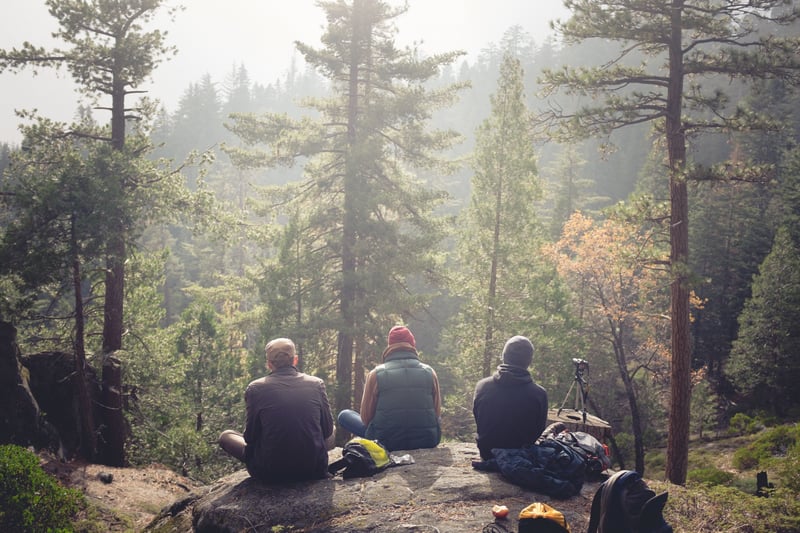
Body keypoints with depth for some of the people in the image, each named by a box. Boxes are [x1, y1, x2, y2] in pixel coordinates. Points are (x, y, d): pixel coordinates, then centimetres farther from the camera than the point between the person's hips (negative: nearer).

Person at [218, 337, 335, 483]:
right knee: (330, 437, 34)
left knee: (226, 436, 21)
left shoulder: (255, 388, -7)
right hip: (314, 470, 3)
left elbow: (250, 437, 1)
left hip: (270, 472, -2)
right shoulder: (317, 384, -3)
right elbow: (327, 431, 6)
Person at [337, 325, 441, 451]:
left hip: (387, 443, -2)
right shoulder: (429, 372, -1)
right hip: (427, 442, 2)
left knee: (344, 415, 16)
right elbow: (437, 413, 7)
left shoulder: (376, 374, -5)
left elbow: (366, 418, 0)